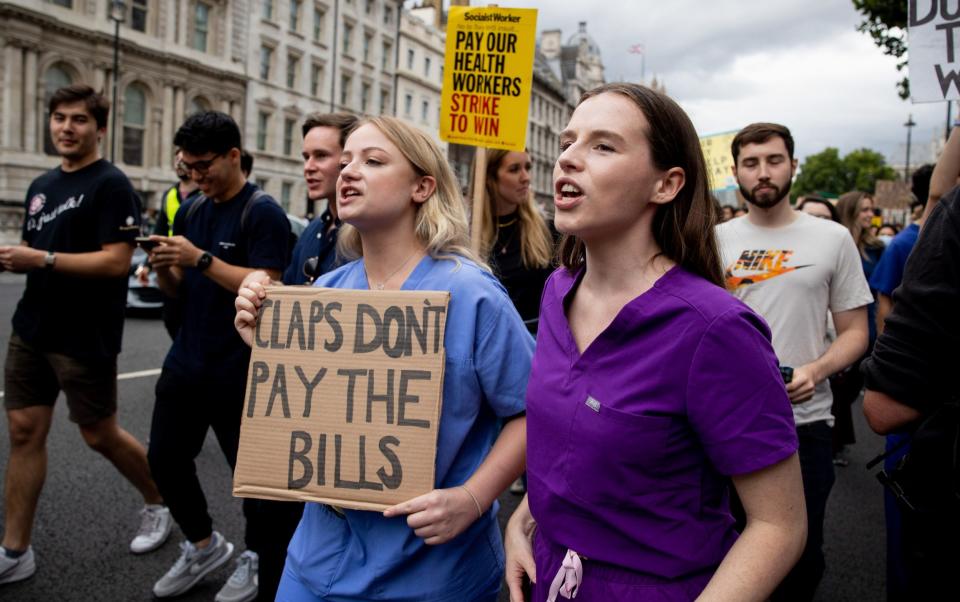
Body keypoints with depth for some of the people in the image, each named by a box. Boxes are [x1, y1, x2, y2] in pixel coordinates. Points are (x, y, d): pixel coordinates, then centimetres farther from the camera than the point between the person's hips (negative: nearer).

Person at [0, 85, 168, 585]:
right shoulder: (41, 186, 13)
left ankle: (160, 503, 29)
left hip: (85, 338, -7)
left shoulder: (111, 185, -12)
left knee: (99, 436, 4)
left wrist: (43, 259, -22)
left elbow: (116, 262, -20)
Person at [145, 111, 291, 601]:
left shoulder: (262, 213, -11)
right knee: (165, 458, 14)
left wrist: (201, 258, -24)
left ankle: (257, 560, 26)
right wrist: (162, 266, -8)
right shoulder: (190, 211, 11)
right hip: (185, 363, 8)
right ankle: (204, 545, 36)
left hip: (239, 371, -7)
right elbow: (177, 290, 13)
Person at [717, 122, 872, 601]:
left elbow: (855, 331, 2)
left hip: (804, 421, -1)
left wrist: (815, 371, -16)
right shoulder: (715, 242, 5)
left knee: (802, 554, 9)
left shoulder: (832, 239, 1)